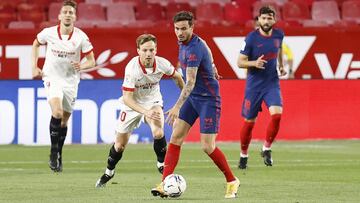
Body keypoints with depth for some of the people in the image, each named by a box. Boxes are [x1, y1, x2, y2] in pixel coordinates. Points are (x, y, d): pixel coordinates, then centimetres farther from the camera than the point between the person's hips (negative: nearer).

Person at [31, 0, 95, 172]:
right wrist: (34, 67, 6)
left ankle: (59, 154, 29)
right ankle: (53, 153, -13)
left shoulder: (81, 37, -11)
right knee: (57, 112, -25)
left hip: (71, 81, 2)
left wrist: (82, 66, -25)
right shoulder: (48, 33, -10)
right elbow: (35, 44, 13)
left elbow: (91, 61, -3)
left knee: (64, 120, 10)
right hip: (52, 78, -2)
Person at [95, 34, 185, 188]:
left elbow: (177, 77, 3)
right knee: (120, 145, 8)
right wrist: (145, 112, -45)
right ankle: (109, 172, 35)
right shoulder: (132, 68, -32)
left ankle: (162, 164, -2)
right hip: (132, 105, -1)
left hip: (153, 101, 1)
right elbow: (127, 98, -33)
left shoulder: (162, 63, -21)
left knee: (158, 133, -27)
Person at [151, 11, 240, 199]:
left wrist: (177, 107, -43)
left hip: (209, 99, -8)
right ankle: (165, 185, -7)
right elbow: (207, 53, 23)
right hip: (192, 98, 8)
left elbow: (190, 82, -34)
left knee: (208, 147, -9)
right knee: (176, 137, -4)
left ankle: (232, 182, 12)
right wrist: (211, 67, 36)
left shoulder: (194, 49, -26)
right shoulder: (184, 43, 1)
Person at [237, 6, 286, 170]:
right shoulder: (251, 38, -14)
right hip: (254, 85, -2)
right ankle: (243, 155, 24)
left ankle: (267, 149, 1)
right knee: (249, 122, 3)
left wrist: (281, 66, 22)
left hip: (272, 83, 2)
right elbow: (240, 62, -11)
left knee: (277, 114, -20)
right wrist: (254, 63, -27)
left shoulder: (278, 35, -1)